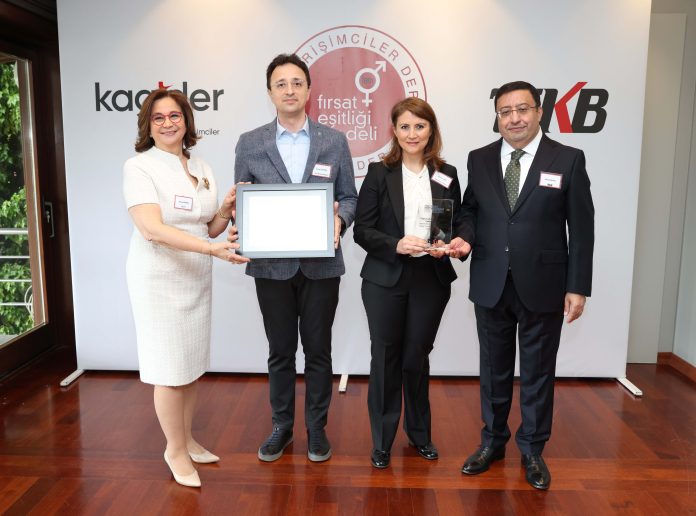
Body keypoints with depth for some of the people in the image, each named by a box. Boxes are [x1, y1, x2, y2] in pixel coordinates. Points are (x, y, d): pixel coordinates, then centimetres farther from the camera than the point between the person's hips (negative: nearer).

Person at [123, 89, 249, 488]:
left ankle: (187, 440, 31)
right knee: (171, 369, 1)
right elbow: (152, 230, -23)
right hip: (159, 280, -6)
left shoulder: (202, 169, 8)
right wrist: (211, 248, -32)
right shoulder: (139, 167, -11)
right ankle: (176, 450, 21)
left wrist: (227, 210, -8)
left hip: (197, 279, 6)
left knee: (194, 364, 13)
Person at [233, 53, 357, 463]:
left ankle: (317, 428, 28)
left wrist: (339, 219, -16)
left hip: (321, 264, 0)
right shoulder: (250, 143, 3)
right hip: (272, 265, 1)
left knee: (318, 350, 10)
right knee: (280, 351, 12)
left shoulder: (334, 140, 4)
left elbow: (349, 196, 5)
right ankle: (282, 426, 30)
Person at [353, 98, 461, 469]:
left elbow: (457, 226, 10)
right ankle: (381, 440, 24)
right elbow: (362, 230, -4)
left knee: (417, 357, 13)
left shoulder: (447, 175, 5)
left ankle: (419, 432, 34)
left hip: (431, 280, 2)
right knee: (385, 358, 8)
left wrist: (446, 246, -11)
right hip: (385, 280, -1)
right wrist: (395, 245, -21)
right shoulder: (379, 173, -2)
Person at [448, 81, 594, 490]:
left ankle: (533, 449, 29)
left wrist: (578, 287, -7)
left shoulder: (568, 160, -3)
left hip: (543, 286, -2)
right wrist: (465, 237, -10)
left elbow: (582, 228, -4)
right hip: (491, 285, 3)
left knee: (538, 371, 10)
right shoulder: (480, 160, 5)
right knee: (494, 368, 15)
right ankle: (493, 441, 33)